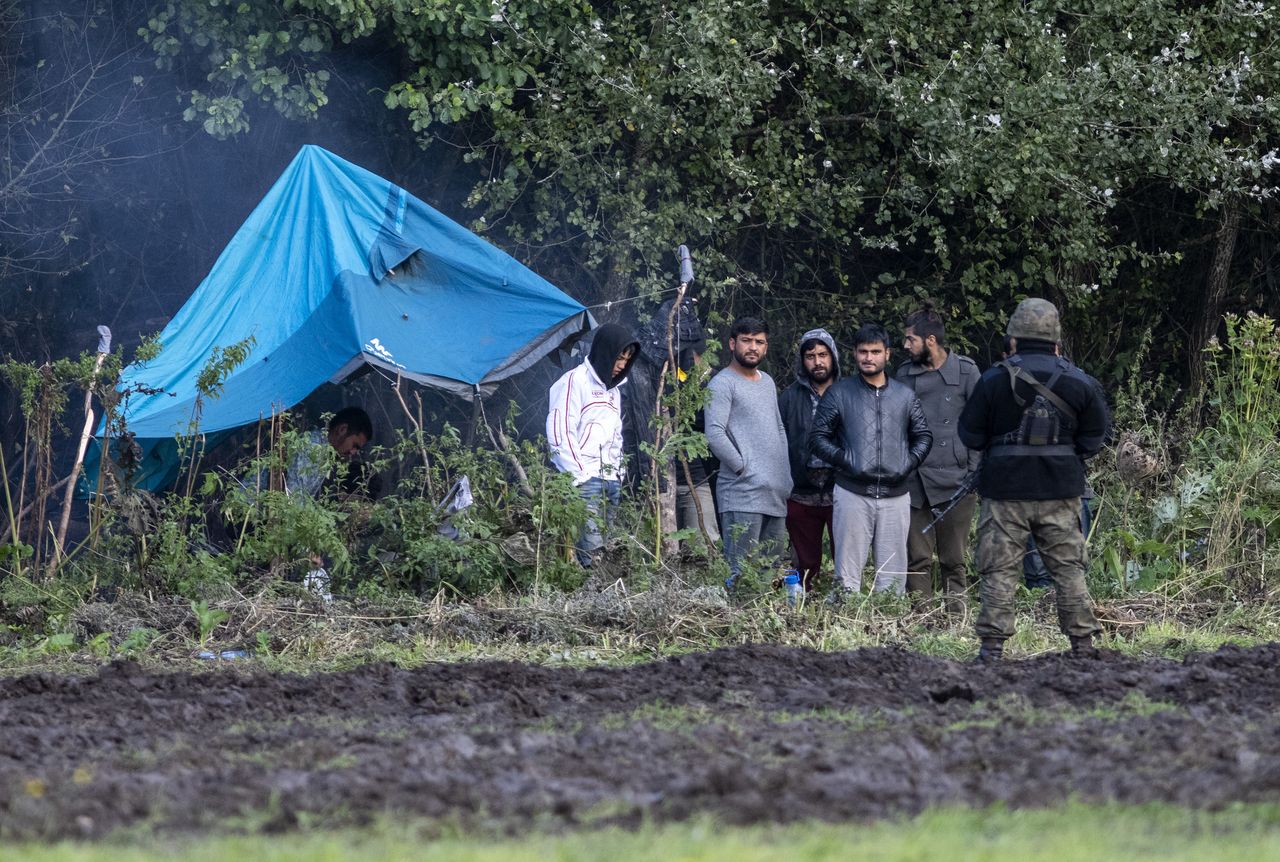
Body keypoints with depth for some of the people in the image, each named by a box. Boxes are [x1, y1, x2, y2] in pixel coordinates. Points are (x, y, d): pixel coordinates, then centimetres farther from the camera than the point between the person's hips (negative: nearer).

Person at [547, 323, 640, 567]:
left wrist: (618, 473, 14)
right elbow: (560, 434, -10)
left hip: (611, 482, 8)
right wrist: (580, 476, -13)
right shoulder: (574, 381, -2)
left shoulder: (612, 389, 24)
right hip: (585, 480, -8)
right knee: (592, 548, -19)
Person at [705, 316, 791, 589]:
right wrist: (743, 468, -14)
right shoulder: (723, 384, -6)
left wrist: (786, 476, 17)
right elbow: (715, 434, -16)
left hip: (777, 495, 8)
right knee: (739, 573, -13)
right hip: (742, 495, -8)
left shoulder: (767, 382, 20)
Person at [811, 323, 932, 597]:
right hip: (852, 494, -2)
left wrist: (909, 462, 2)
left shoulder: (904, 396, 13)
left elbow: (923, 437, 18)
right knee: (848, 573, -5)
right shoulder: (839, 394, 5)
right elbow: (818, 437, 5)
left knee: (893, 573, 3)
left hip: (895, 495, 2)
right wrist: (844, 460, -8)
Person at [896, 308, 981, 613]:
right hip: (914, 482, 3)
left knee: (954, 559, 1)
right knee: (917, 558, 1)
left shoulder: (965, 371, 1)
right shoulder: (905, 374, 10)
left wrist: (974, 473, -5)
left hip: (955, 481, -3)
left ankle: (955, 608, 6)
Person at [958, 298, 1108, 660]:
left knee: (1000, 570, 3)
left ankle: (992, 647, -1)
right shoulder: (1078, 382, -1)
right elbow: (1093, 440, 6)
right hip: (1061, 492, 2)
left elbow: (970, 436, 0)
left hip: (1006, 488, -2)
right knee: (1069, 568, 10)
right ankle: (1083, 642, 10)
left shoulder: (995, 379, -6)